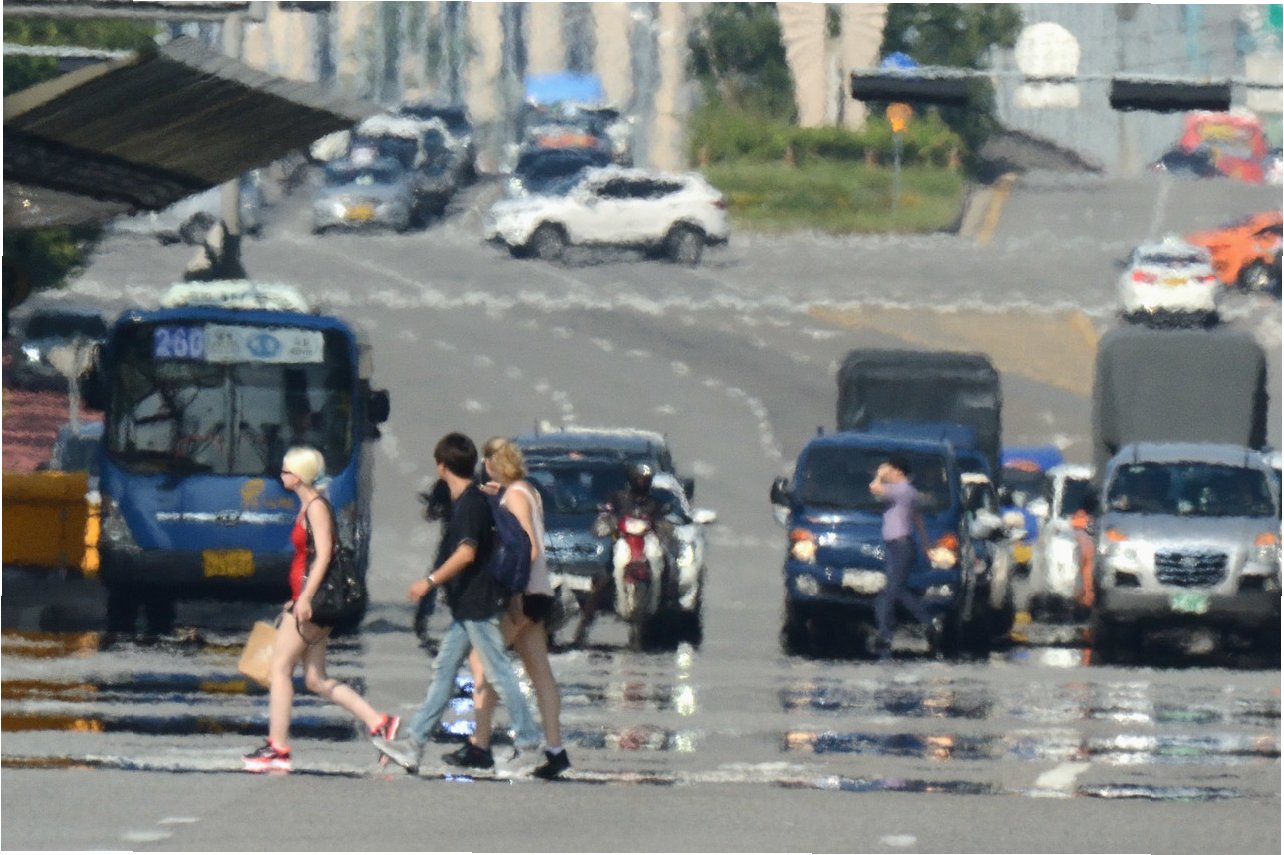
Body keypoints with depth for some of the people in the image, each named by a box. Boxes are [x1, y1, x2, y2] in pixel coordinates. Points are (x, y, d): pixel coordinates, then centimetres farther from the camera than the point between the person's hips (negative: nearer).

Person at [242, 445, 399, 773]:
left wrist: (305, 598, -25)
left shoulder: (317, 506, -11)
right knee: (316, 679, 8)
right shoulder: (307, 506, 17)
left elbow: (323, 553, -20)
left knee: (280, 668, -6)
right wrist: (297, 599, 25)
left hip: (312, 600, -10)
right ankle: (379, 723, 4)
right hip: (307, 600, 10)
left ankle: (277, 749, -5)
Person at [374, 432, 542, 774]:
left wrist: (430, 582, -21)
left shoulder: (470, 503, -17)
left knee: (497, 671, -4)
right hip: (468, 604, 10)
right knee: (444, 669, 9)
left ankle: (528, 739, 2)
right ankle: (414, 741, 9)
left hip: (479, 603, -10)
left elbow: (466, 553, -25)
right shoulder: (469, 500, 12)